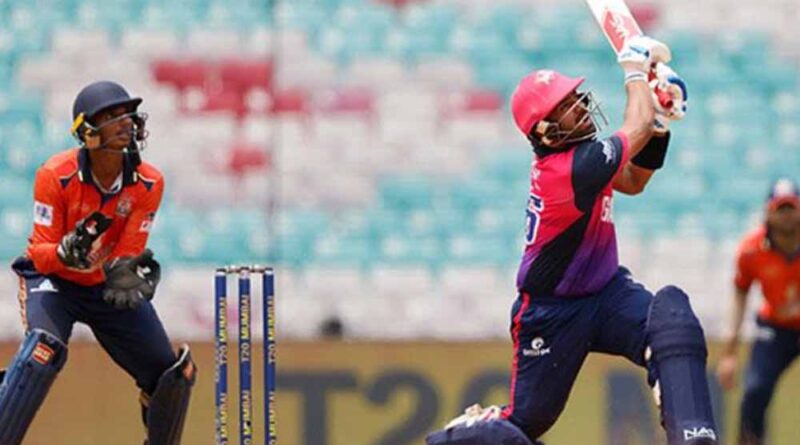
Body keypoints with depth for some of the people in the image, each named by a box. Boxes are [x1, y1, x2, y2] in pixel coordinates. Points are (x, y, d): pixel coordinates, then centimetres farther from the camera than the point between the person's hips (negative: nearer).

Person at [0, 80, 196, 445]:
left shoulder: (148, 183, -15)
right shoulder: (56, 175, -23)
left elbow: (125, 254, -14)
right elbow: (40, 254, -21)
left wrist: (128, 272, -38)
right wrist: (67, 251, -44)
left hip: (108, 287, 4)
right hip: (52, 279, -4)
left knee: (175, 375, 3)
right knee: (45, 347, -35)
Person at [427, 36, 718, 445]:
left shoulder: (571, 153, -2)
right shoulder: (570, 170, -29)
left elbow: (632, 180, 14)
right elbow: (635, 128, -17)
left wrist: (659, 123, 1)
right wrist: (636, 69, -1)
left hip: (605, 292, 7)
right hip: (554, 314, -7)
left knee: (671, 313, -24)